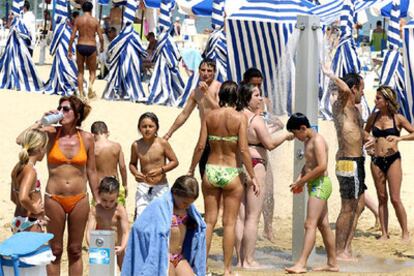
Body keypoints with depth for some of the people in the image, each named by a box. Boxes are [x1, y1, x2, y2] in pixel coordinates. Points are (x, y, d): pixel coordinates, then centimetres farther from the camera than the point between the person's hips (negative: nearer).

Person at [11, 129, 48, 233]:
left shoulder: (17, 168, 8)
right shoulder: (30, 171, -19)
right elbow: (23, 198, -35)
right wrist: (34, 209, -16)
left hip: (18, 220, 9)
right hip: (30, 224, -9)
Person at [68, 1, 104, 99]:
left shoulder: (78, 20, -1)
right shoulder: (95, 21, -1)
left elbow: (72, 36, -3)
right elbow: (101, 37, -1)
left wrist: (69, 50, 4)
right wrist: (101, 47, 19)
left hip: (80, 46, 1)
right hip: (91, 47, -1)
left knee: (80, 71, 14)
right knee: (92, 71, 15)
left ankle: (81, 94, 9)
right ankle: (90, 84, -16)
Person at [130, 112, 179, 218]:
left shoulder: (162, 143, -9)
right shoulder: (136, 145, -2)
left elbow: (174, 161, -1)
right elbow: (132, 163, 13)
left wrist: (161, 170, -17)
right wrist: (135, 173, -8)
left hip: (161, 188, -1)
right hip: (143, 187, 1)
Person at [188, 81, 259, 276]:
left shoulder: (209, 117, -1)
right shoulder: (239, 118, -8)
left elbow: (200, 146, -3)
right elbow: (243, 149, -13)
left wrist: (191, 170, 8)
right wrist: (252, 177, -8)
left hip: (211, 171, 2)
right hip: (232, 172, -2)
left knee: (209, 220, 11)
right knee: (229, 223, 5)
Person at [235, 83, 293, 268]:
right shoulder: (256, 119, -12)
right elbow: (270, 144, -11)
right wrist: (286, 136, 4)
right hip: (254, 165, -7)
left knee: (240, 216, 10)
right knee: (253, 217, -2)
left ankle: (240, 259, 12)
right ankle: (248, 260, -1)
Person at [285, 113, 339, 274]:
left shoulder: (317, 140, -15)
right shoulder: (308, 141, 15)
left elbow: (322, 166, -24)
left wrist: (302, 181, -18)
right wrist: (300, 179, 7)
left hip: (320, 184, -10)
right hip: (315, 186, 10)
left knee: (310, 224, -16)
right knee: (323, 225, 13)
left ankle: (301, 264, -22)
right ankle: (332, 264, 18)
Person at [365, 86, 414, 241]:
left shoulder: (397, 118, -4)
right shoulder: (374, 116, 7)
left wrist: (399, 138, -16)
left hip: (393, 159, -4)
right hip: (376, 160, 4)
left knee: (395, 199, -6)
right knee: (382, 198, 8)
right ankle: (384, 233, 12)